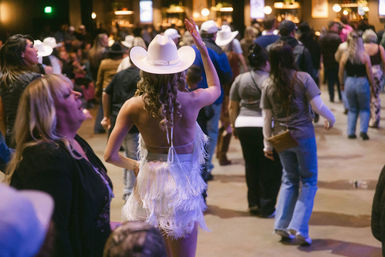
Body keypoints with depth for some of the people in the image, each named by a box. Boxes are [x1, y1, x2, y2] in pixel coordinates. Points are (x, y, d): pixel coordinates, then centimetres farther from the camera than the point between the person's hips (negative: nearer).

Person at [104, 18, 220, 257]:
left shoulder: (134, 106, -10)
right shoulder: (192, 101, -10)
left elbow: (110, 155, -8)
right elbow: (216, 88, 16)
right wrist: (203, 49, 18)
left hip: (149, 183, 1)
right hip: (183, 183, -1)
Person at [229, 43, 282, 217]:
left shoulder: (240, 79, 10)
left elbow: (232, 107, 13)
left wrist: (234, 126, 21)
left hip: (243, 126, 6)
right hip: (265, 126, -5)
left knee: (251, 166, 15)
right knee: (271, 168, 4)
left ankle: (254, 204, 21)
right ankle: (267, 207, 6)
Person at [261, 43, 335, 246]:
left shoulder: (268, 84, 0)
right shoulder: (303, 78, -9)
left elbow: (267, 118, 3)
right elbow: (318, 106, -11)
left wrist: (267, 144, 12)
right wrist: (330, 119, 9)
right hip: (304, 135, -3)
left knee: (289, 180, 19)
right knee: (308, 181, 8)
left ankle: (282, 226, 14)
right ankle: (299, 227, -2)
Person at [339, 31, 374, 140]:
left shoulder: (345, 55, -3)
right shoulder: (364, 55, -9)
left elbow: (340, 73, 4)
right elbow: (369, 73, -6)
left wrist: (342, 84, 19)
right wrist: (372, 85, 6)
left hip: (349, 82, 2)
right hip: (362, 82, -2)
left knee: (352, 109, 17)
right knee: (364, 109, 13)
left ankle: (351, 132, 11)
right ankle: (363, 130, -2)